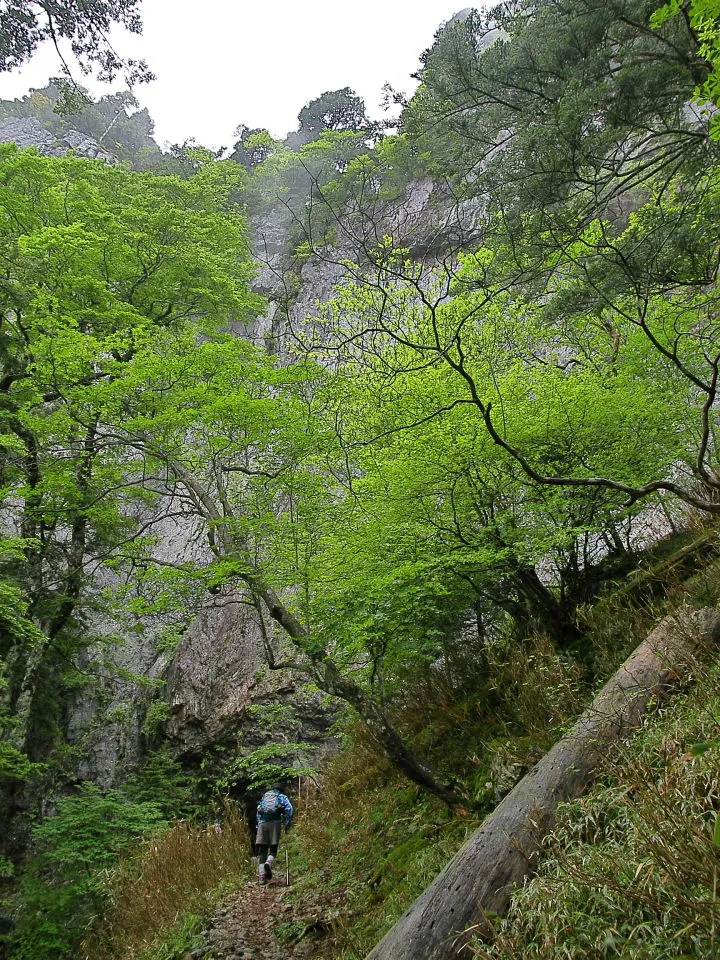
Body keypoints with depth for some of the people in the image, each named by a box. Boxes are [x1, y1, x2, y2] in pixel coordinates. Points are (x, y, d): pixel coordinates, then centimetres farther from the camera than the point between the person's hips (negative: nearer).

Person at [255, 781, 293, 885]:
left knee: (261, 851, 5)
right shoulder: (282, 797, 17)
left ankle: (261, 876, -3)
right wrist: (287, 824, 2)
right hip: (274, 822, -3)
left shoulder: (264, 796, 28)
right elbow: (289, 809, 0)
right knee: (273, 849, 5)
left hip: (262, 823, 3)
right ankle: (268, 863, -25)